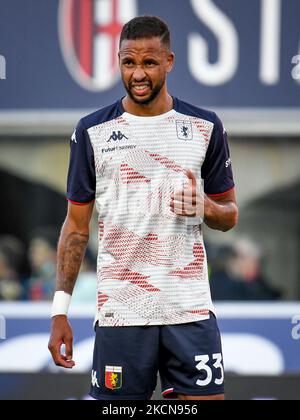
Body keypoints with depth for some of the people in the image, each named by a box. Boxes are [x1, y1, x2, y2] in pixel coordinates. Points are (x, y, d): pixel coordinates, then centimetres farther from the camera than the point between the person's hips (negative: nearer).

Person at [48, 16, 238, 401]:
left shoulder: (205, 127, 6)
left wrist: (204, 207, -11)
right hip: (119, 312, -1)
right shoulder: (92, 131, 4)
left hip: (191, 311, 1)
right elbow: (76, 226, 8)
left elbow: (229, 216, 13)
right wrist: (60, 310, 1)